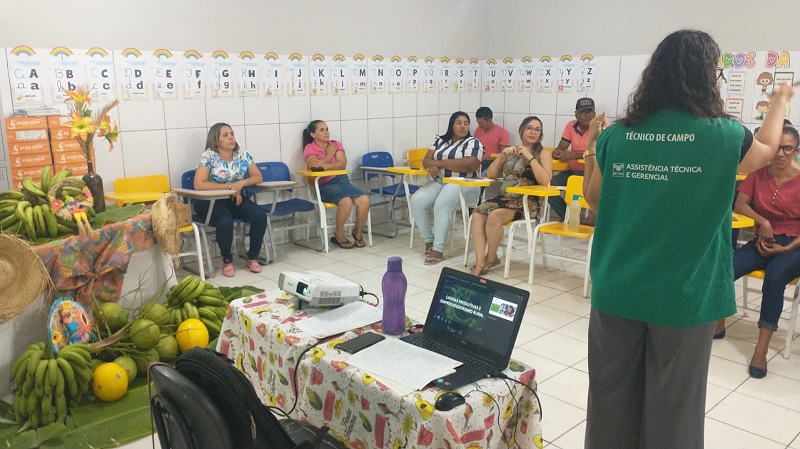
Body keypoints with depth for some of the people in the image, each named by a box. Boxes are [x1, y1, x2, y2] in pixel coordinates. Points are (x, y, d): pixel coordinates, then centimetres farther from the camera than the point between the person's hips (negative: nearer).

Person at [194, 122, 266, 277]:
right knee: (225, 221, -35)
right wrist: (229, 186, -21)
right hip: (211, 201, -4)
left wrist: (241, 183, -19)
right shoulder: (209, 156, -12)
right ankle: (227, 261, -9)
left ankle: (253, 258, -4)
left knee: (260, 215, -21)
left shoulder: (242, 154, 1)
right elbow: (199, 184, -21)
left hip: (235, 199, 4)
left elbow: (258, 177, 2)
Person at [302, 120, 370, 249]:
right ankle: (338, 234, -7)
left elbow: (342, 164, -3)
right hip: (325, 185, -4)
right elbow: (314, 166, -15)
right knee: (346, 202, -33)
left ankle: (358, 231, 2)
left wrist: (325, 166, -19)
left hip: (343, 180, 4)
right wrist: (330, 154, -5)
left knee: (364, 200, -23)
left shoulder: (336, 145, 14)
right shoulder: (309, 148, 4)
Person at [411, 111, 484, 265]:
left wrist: (439, 162, -12)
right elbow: (426, 160, 10)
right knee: (416, 200, -20)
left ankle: (438, 249, -29)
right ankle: (429, 241, -10)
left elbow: (468, 164, -18)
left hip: (463, 185, -6)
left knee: (442, 203, -34)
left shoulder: (473, 143, -1)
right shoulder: (440, 140, 17)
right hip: (439, 182, 6)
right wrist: (432, 165, -16)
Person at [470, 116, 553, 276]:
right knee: (477, 215, -26)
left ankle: (491, 258, -12)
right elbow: (491, 175, 14)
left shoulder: (543, 154, 6)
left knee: (494, 216, -33)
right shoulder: (511, 151, 19)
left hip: (527, 202, -4)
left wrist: (530, 157, -13)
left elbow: (545, 180, -12)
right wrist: (502, 156, 1)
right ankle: (480, 262, -29)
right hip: (504, 197, 5)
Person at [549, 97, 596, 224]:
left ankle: (592, 217, -13)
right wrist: (557, 153, -21)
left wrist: (574, 155, -31)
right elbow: (561, 148, 4)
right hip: (571, 170, 5)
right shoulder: (571, 125, 5)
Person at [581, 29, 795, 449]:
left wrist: (591, 149, 24)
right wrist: (781, 98, 33)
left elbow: (593, 198, 10)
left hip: (617, 291, 2)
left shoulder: (616, 136, -6)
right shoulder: (723, 135, -10)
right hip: (682, 296, -2)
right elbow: (765, 149, 15)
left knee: (612, 395, 17)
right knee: (672, 404, 16)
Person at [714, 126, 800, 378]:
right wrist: (762, 221, -17)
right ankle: (718, 326, -2)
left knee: (774, 277, -36)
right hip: (763, 242, 3)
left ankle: (762, 348, -32)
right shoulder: (758, 173, 4)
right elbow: (739, 205, -1)